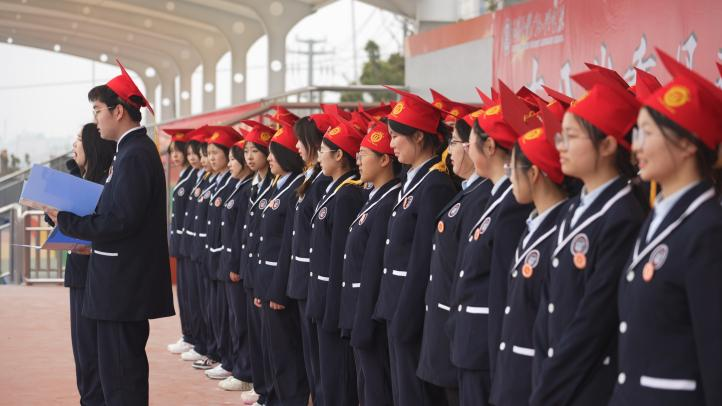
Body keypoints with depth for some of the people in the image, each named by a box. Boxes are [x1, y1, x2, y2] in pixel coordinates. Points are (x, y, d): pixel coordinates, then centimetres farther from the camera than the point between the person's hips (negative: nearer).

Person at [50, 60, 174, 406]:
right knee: (127, 366, 16)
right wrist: (88, 236, 10)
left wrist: (66, 221, -14)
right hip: (128, 280, 11)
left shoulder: (135, 155, -17)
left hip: (124, 283, -11)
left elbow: (121, 220, -23)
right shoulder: (136, 150, 14)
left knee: (119, 374, -7)